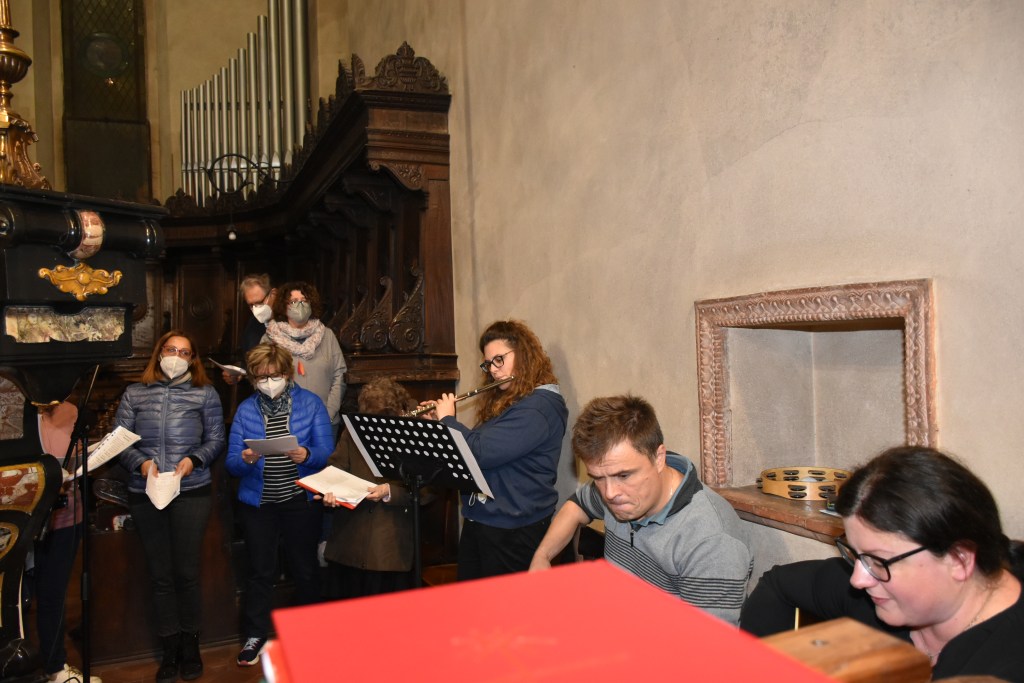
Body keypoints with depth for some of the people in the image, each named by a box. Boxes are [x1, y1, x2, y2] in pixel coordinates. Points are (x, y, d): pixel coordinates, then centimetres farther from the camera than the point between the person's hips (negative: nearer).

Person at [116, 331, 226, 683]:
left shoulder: (205, 393, 7)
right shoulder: (134, 394, 10)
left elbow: (216, 440, 4)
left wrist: (194, 459, -13)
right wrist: (141, 462, -12)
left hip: (192, 492, -1)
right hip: (144, 494, 2)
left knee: (187, 571, 3)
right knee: (160, 573, 8)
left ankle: (190, 642, 20)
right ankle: (170, 647, 20)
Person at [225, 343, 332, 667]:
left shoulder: (310, 403, -2)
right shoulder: (245, 409, 2)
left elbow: (326, 451, -8)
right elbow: (231, 463, -2)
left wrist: (306, 455, -28)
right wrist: (245, 460, -24)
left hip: (301, 500, -1)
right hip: (258, 502, 1)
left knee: (305, 569, 10)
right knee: (260, 571, 8)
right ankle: (255, 635, 26)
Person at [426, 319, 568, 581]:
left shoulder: (539, 407, -20)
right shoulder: (503, 402, 12)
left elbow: (481, 451, -27)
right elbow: (476, 443, 19)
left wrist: (448, 418, -12)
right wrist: (437, 422, 6)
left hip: (512, 532, -9)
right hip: (476, 522, 9)